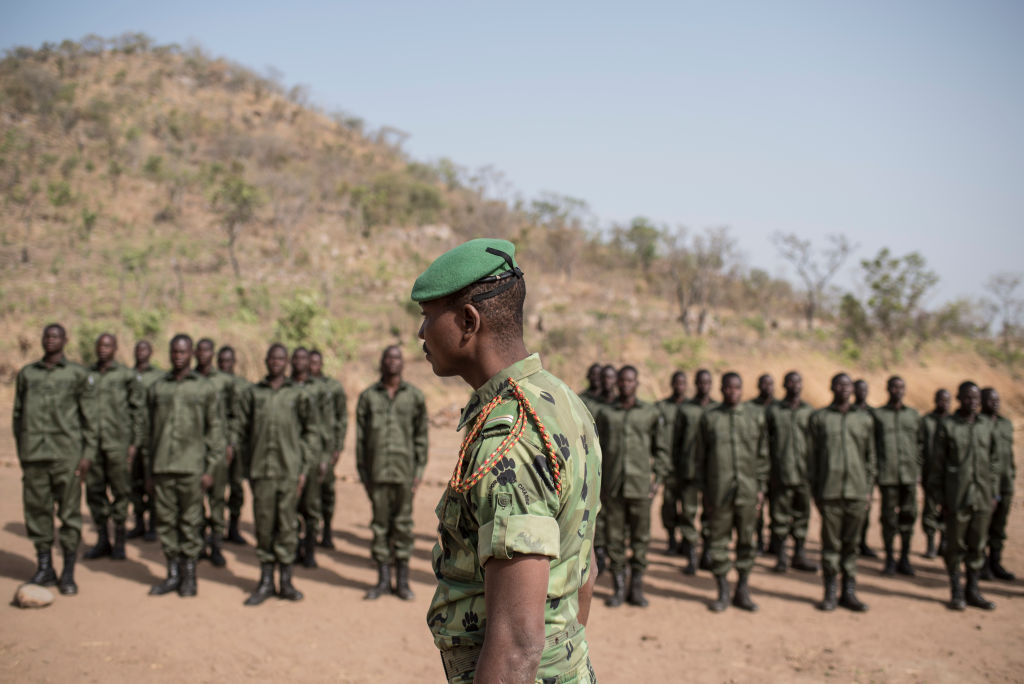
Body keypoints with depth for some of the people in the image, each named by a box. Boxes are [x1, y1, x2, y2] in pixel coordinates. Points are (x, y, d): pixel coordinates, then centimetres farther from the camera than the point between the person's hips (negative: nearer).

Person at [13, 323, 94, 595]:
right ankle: (44, 568, 16)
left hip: (66, 455, -2)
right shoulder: (26, 374, 13)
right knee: (37, 511, 4)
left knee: (69, 512, 0)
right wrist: (21, 450, 10)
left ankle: (68, 573, 7)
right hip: (34, 455, 3)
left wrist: (87, 453, -2)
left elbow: (88, 416, 4)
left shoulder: (77, 374, 5)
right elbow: (18, 414, 16)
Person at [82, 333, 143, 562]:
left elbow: (137, 411, 0)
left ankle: (119, 542, 11)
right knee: (94, 491, 6)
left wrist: (134, 443, -5)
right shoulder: (87, 375, 11)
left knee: (120, 491, 1)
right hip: (91, 442, 4)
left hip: (118, 443, -4)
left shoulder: (127, 376, 1)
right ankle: (102, 540, 17)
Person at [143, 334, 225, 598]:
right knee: (165, 521, 6)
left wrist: (210, 469, -5)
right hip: (162, 467, 3)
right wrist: (148, 471, 10)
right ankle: (173, 574, 17)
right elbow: (147, 430, 13)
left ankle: (189, 575, 13)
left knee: (190, 522, 2)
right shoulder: (156, 388, 11)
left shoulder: (206, 389, 4)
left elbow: (215, 430, 3)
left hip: (191, 467, -2)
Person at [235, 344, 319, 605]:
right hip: (260, 470, 1)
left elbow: (312, 432, 7)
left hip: (289, 469, -1)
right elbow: (241, 430, 11)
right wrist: (246, 466, 6)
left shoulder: (299, 394, 5)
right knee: (263, 523, 4)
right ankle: (265, 581, 14)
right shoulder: (252, 393, 8)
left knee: (287, 524, 3)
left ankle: (286, 581, 13)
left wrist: (305, 467, 1)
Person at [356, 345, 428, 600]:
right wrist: (362, 472, 3)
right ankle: (383, 580, 17)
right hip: (377, 471, 1)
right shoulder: (368, 396, 5)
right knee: (380, 524, 7)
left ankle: (402, 580, 14)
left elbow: (421, 435, 5)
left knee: (403, 524, 5)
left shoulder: (415, 396, 4)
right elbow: (360, 436, 7)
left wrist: (420, 470, -1)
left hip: (404, 471, -1)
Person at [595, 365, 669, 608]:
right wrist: (596, 482, 5)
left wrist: (659, 478, 0)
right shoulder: (605, 413, 7)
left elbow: (662, 448, 8)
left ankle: (637, 588, 15)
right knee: (614, 537, 4)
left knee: (640, 537, 5)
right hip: (612, 486, 1)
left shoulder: (651, 413, 4)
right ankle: (618, 588, 14)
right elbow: (597, 449, 10)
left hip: (640, 485, -1)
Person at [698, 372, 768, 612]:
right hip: (718, 490, -1)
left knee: (747, 541, 7)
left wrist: (761, 486, 3)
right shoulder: (709, 417, 4)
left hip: (747, 490, 1)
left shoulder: (756, 415, 7)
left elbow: (763, 454, 9)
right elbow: (701, 457, 7)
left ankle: (742, 592, 19)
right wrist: (704, 491, 4)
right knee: (719, 542, 4)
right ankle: (723, 593, 15)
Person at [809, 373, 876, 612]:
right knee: (830, 543, 1)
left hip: (857, 491, 2)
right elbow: (813, 455, 5)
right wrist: (814, 488, 0)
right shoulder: (819, 418, 6)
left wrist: (868, 487, 6)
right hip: (829, 491, -2)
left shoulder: (864, 419, 12)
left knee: (851, 544, 6)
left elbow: (870, 456, 14)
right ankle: (830, 593, 11)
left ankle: (849, 592, 15)